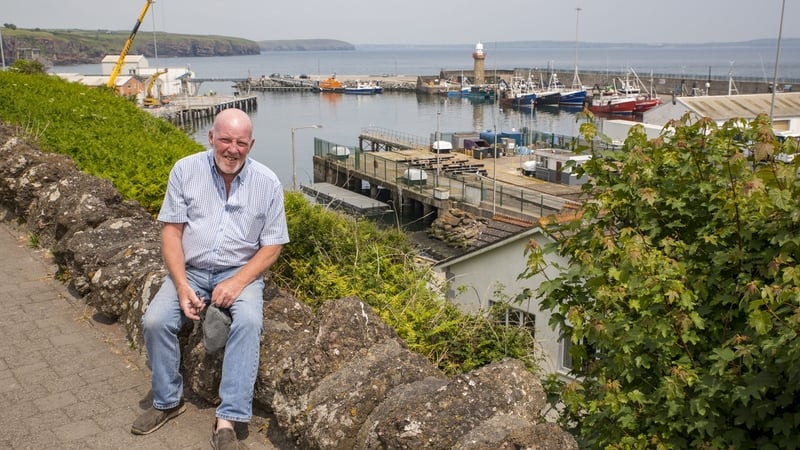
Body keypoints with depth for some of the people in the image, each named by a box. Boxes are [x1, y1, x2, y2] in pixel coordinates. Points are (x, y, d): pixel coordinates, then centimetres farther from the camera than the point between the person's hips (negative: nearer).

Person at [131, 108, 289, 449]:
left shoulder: (267, 183, -6)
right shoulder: (185, 170, -3)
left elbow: (272, 246, -2)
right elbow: (171, 231, -3)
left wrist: (237, 283, -17)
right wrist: (182, 287, -16)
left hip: (242, 272, -1)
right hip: (190, 270, 2)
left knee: (249, 322, -30)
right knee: (155, 321, -21)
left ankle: (227, 421, -26)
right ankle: (168, 401, 3)